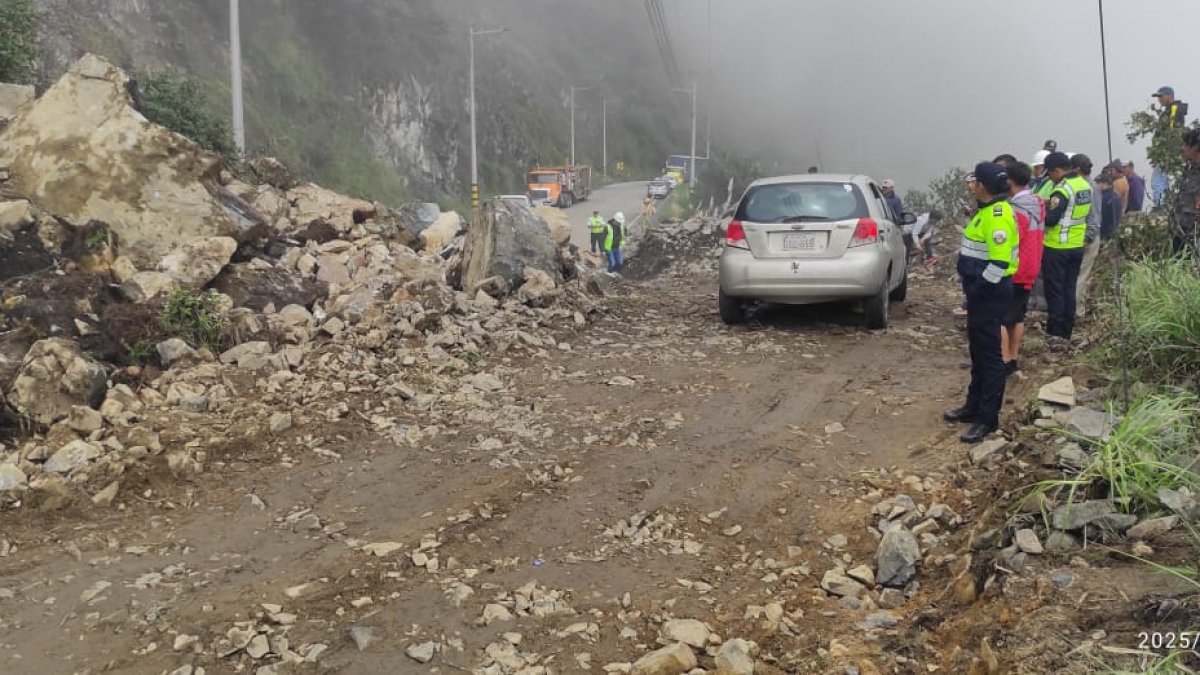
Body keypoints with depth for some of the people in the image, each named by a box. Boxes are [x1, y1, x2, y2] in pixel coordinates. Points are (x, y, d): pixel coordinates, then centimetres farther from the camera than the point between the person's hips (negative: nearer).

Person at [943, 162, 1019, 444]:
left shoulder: (997, 215, -21)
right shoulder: (987, 209, 12)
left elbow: (999, 262, -26)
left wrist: (977, 291, -20)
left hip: (989, 293, -11)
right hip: (982, 290, 11)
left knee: (989, 354, -4)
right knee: (978, 351, 18)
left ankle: (988, 419, 3)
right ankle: (974, 406, 30)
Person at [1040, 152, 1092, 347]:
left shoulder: (1063, 189, -19)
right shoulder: (1085, 185, 8)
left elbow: (1050, 219, -20)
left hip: (1057, 248, -8)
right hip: (1077, 246, 8)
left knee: (1055, 290, 0)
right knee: (1069, 289, 13)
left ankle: (1056, 334, 1)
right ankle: (1066, 333, 18)